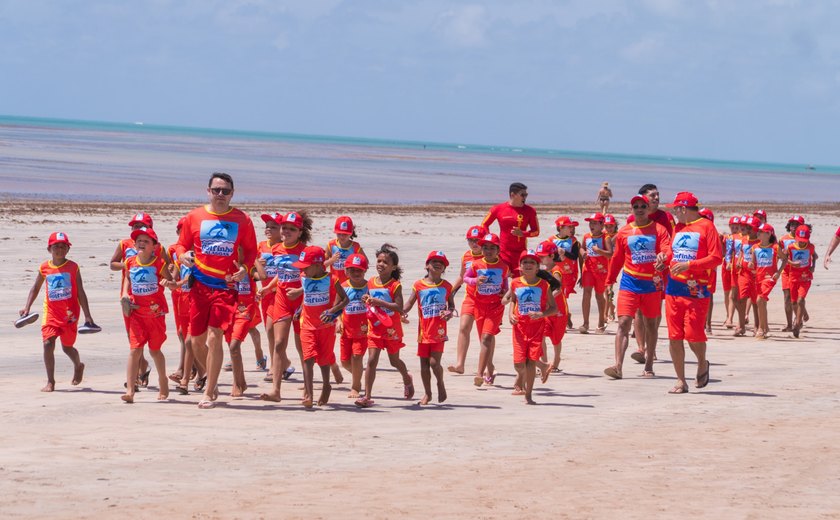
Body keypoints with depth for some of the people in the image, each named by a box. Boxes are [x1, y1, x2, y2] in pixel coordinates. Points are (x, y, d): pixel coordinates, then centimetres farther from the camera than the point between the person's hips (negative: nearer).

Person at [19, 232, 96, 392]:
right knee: (48, 344, -12)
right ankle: (50, 382, -3)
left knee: (67, 347, 7)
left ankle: (78, 366, 41)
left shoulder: (73, 267, -2)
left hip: (69, 313, -2)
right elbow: (35, 288, 17)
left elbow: (80, 293, 0)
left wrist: (87, 315, -3)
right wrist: (27, 307, 7)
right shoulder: (44, 268, 3)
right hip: (51, 313, 2)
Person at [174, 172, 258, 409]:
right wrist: (183, 255, -11)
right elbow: (181, 244, 12)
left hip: (226, 285, -2)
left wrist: (244, 268, -10)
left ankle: (209, 394, -5)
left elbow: (251, 250, 9)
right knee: (197, 341, 6)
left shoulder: (242, 220, 2)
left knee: (214, 337, -13)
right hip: (199, 285, 2)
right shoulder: (194, 217, 4)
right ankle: (212, 378, 34)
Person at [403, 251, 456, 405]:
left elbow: (451, 304, 12)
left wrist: (449, 313, -10)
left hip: (439, 331, -1)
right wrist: (401, 313, -18)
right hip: (424, 330, 2)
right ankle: (427, 393, 22)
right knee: (424, 363, 8)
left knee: (434, 361, -10)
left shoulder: (446, 286, 3)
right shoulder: (419, 285, 2)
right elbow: (409, 303, 1)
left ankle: (441, 384, 18)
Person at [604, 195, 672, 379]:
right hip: (630, 281, 0)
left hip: (652, 283, 0)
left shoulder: (659, 230, 1)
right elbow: (617, 258, 13)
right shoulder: (624, 232, 6)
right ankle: (618, 366, -20)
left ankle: (649, 366, 21)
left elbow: (667, 250, -11)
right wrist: (609, 281, 12)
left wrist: (663, 257, -35)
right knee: (623, 323, -12)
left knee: (650, 324, 10)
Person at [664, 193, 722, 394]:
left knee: (693, 334, -10)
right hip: (673, 289, 6)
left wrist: (689, 265, -18)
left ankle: (702, 364, 20)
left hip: (696, 290, -6)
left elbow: (716, 258, -10)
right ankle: (681, 381, 8)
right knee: (674, 337, 2)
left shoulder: (707, 226, -4)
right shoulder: (678, 228, 17)